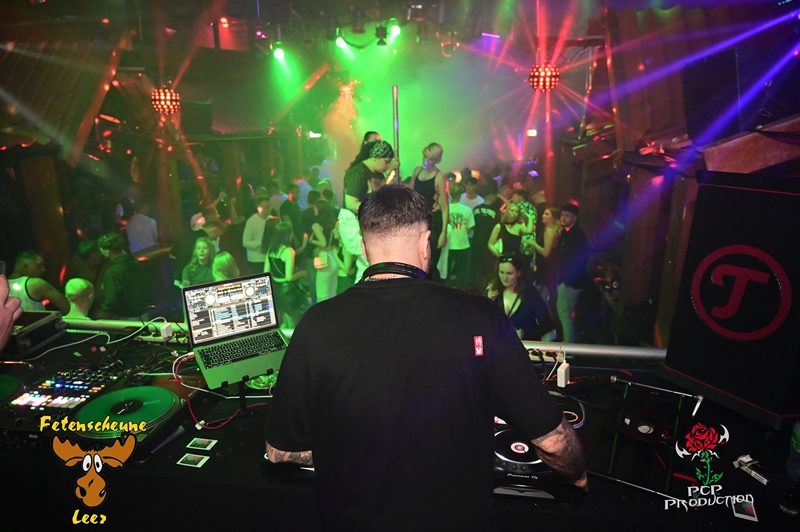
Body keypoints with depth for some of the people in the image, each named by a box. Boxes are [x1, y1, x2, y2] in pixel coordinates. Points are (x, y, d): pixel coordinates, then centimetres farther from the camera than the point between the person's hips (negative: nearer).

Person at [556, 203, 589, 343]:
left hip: (570, 281, -9)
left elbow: (580, 261, -21)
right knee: (563, 311, 16)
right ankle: (568, 342, 29)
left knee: (564, 313, -5)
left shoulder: (579, 236, -17)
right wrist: (559, 276, 10)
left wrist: (568, 279, -19)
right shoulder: (566, 233, 12)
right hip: (564, 279, 9)